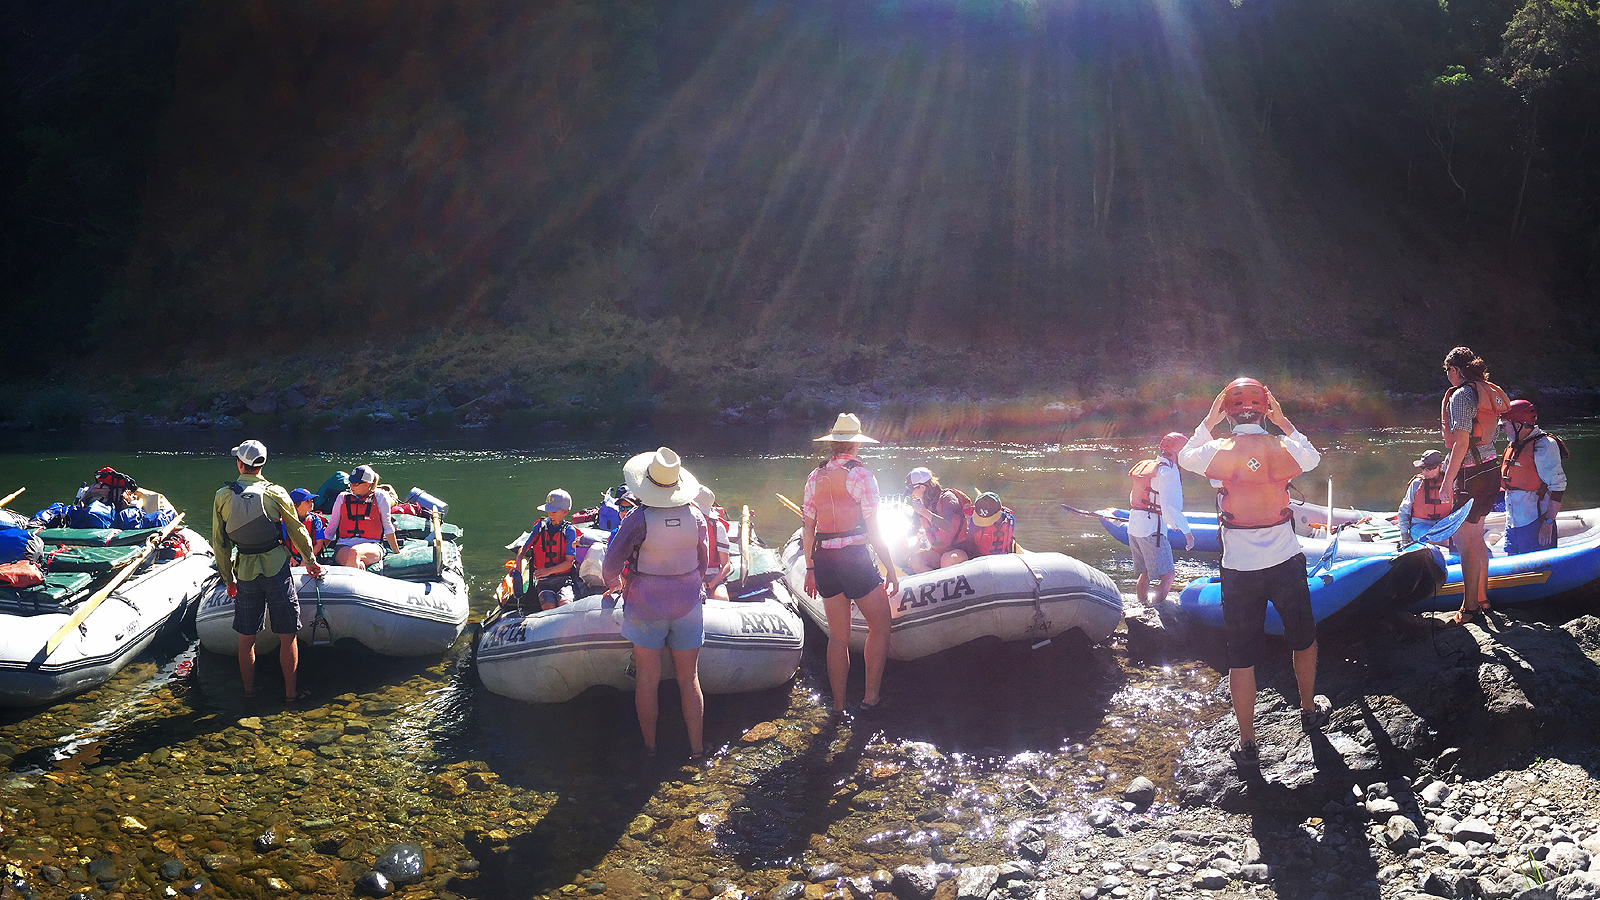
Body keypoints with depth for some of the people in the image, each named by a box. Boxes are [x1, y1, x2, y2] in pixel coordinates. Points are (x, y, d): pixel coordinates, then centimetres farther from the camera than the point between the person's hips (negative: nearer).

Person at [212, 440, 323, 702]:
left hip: (244, 571, 3)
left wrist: (228, 578, 15)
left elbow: (219, 543, 4)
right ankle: (290, 692, 10)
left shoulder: (223, 497, -1)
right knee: (287, 635, 6)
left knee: (246, 637, 13)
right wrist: (310, 560, 18)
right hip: (276, 569, -2)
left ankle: (249, 691, 23)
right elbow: (296, 530, 3)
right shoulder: (275, 493, -7)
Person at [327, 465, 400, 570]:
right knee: (359, 565, -38)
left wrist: (398, 553, 22)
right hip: (344, 546, 1)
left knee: (354, 552, -40)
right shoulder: (342, 498, 17)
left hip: (371, 545, -1)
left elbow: (388, 528, 18)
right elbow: (331, 528, 22)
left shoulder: (380, 498, 11)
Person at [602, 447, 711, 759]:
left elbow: (611, 566, -10)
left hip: (645, 606, -3)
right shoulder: (695, 516, -5)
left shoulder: (638, 519, -16)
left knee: (647, 678, 6)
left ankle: (649, 746, 15)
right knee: (689, 678, 9)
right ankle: (697, 747, 11)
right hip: (688, 604, 3)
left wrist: (614, 584, 12)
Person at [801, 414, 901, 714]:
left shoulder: (815, 477, 4)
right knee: (880, 626, 11)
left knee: (837, 636, 14)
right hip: (855, 559, -5)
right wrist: (891, 570, -4)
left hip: (824, 561, 5)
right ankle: (871, 696, 9)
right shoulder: (861, 476, -10)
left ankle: (838, 705, 18)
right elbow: (874, 532, -11)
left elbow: (807, 529, 8)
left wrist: (810, 568, 17)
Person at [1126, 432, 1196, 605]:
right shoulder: (1168, 472, -13)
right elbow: (1170, 507, -21)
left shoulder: (1146, 466, 14)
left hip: (1133, 528, 9)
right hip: (1151, 531, -9)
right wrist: (1187, 531, -15)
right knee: (1167, 575, -4)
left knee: (1144, 573, 17)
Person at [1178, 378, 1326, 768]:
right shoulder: (1282, 448, -7)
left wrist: (1208, 422, 13)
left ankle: (1247, 744, 12)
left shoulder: (1217, 451, -11)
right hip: (1286, 561, 2)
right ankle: (1309, 710, 44)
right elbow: (1313, 457, 18)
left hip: (1239, 570, -1)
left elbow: (1185, 457, 12)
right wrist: (1284, 423, 16)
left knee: (1242, 657, 7)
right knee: (1303, 639, 25)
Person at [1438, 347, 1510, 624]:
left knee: (1464, 541, -2)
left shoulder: (1461, 395, -16)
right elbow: (1488, 436, 14)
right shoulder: (1491, 391, 10)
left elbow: (1461, 443, -21)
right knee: (1475, 536, 20)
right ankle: (1482, 597, 30)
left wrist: (1447, 483, -18)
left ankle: (1469, 608, 2)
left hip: (1471, 474, -9)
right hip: (1491, 469, 9)